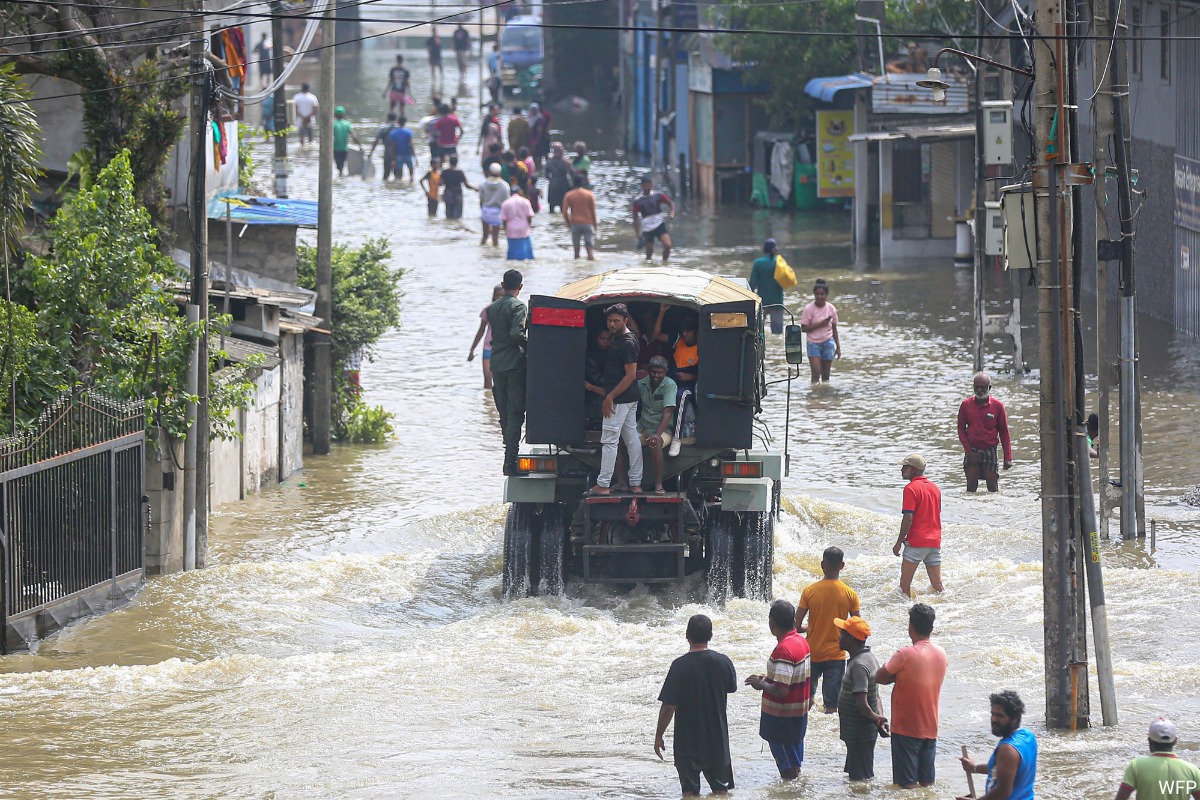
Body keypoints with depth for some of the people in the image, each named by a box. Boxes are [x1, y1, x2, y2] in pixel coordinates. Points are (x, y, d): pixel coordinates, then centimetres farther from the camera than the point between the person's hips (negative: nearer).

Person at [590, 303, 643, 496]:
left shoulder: (627, 343, -17)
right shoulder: (618, 338, 13)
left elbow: (630, 375, -20)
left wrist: (610, 397, -19)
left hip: (620, 400, -10)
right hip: (629, 399, 10)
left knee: (609, 441, -6)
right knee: (632, 439, 10)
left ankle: (603, 485, -5)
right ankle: (635, 484, 13)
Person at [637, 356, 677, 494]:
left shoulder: (669, 385, -10)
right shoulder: (642, 384, 4)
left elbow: (668, 412, -18)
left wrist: (657, 434, -30)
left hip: (663, 429, -4)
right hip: (643, 428, 4)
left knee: (655, 443, -38)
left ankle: (658, 484, -29)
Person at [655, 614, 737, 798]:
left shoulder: (680, 666, -19)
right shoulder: (723, 662, -9)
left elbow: (668, 706, -17)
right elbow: (732, 688, 12)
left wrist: (659, 736, -6)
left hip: (688, 740, -3)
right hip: (717, 738, 3)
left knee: (690, 791, 7)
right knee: (721, 789, 15)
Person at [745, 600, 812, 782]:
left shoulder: (783, 649, -26)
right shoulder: (801, 641, 3)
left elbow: (781, 691, -29)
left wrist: (761, 685, -12)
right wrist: (768, 679, 15)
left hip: (783, 717, -9)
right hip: (800, 711, 9)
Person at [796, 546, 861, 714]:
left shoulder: (809, 591, -9)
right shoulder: (850, 594, -9)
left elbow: (797, 626, -8)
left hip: (812, 654, 1)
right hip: (836, 654, -1)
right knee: (832, 705, 2)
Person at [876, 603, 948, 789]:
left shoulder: (905, 655, -19)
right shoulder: (941, 654, 1)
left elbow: (879, 677, -12)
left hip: (906, 728, -6)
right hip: (930, 727, 6)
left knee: (907, 783, 1)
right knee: (927, 783, 12)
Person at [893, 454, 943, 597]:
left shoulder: (911, 488, -11)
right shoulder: (935, 487, 13)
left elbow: (908, 518, -17)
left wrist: (899, 542, -12)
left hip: (916, 542, -7)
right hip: (935, 541, 7)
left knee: (905, 584, 0)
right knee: (937, 584, 7)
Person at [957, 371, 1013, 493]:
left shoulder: (997, 406, -2)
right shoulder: (966, 405, 1)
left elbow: (1004, 432, 2)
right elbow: (961, 429, 7)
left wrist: (1008, 457, 0)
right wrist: (968, 450, -5)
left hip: (990, 450, -1)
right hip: (972, 451, 1)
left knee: (993, 487, -2)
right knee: (971, 487, -1)